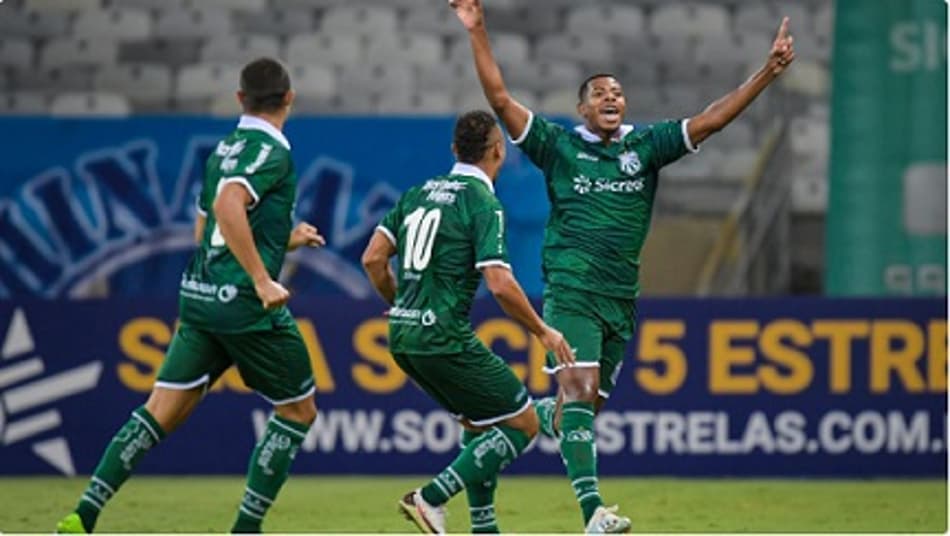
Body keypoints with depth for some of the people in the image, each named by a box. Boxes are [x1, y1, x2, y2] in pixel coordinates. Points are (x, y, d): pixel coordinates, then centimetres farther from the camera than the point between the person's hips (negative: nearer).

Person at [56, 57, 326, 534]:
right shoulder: (271, 151, -10)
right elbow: (228, 205, -27)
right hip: (245, 302, -8)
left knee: (161, 412, 4)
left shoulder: (224, 150, 17)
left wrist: (286, 239, 33)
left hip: (199, 297, 8)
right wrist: (262, 279, -27)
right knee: (298, 411, 10)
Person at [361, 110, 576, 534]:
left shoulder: (419, 192, 12)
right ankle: (431, 499, -10)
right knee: (522, 424, 1)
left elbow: (372, 259, 11)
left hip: (402, 337, 8)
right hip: (444, 337, -8)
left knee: (478, 425, 21)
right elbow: (500, 285, -17)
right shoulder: (483, 203, -9)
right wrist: (543, 333, -5)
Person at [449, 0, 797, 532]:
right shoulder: (559, 145, 3)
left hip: (621, 301, 4)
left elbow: (710, 120, 4)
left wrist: (768, 72, -4)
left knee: (587, 406, 7)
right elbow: (500, 98, -2)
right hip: (571, 293, -4)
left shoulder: (646, 145, 10)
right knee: (578, 389, -20)